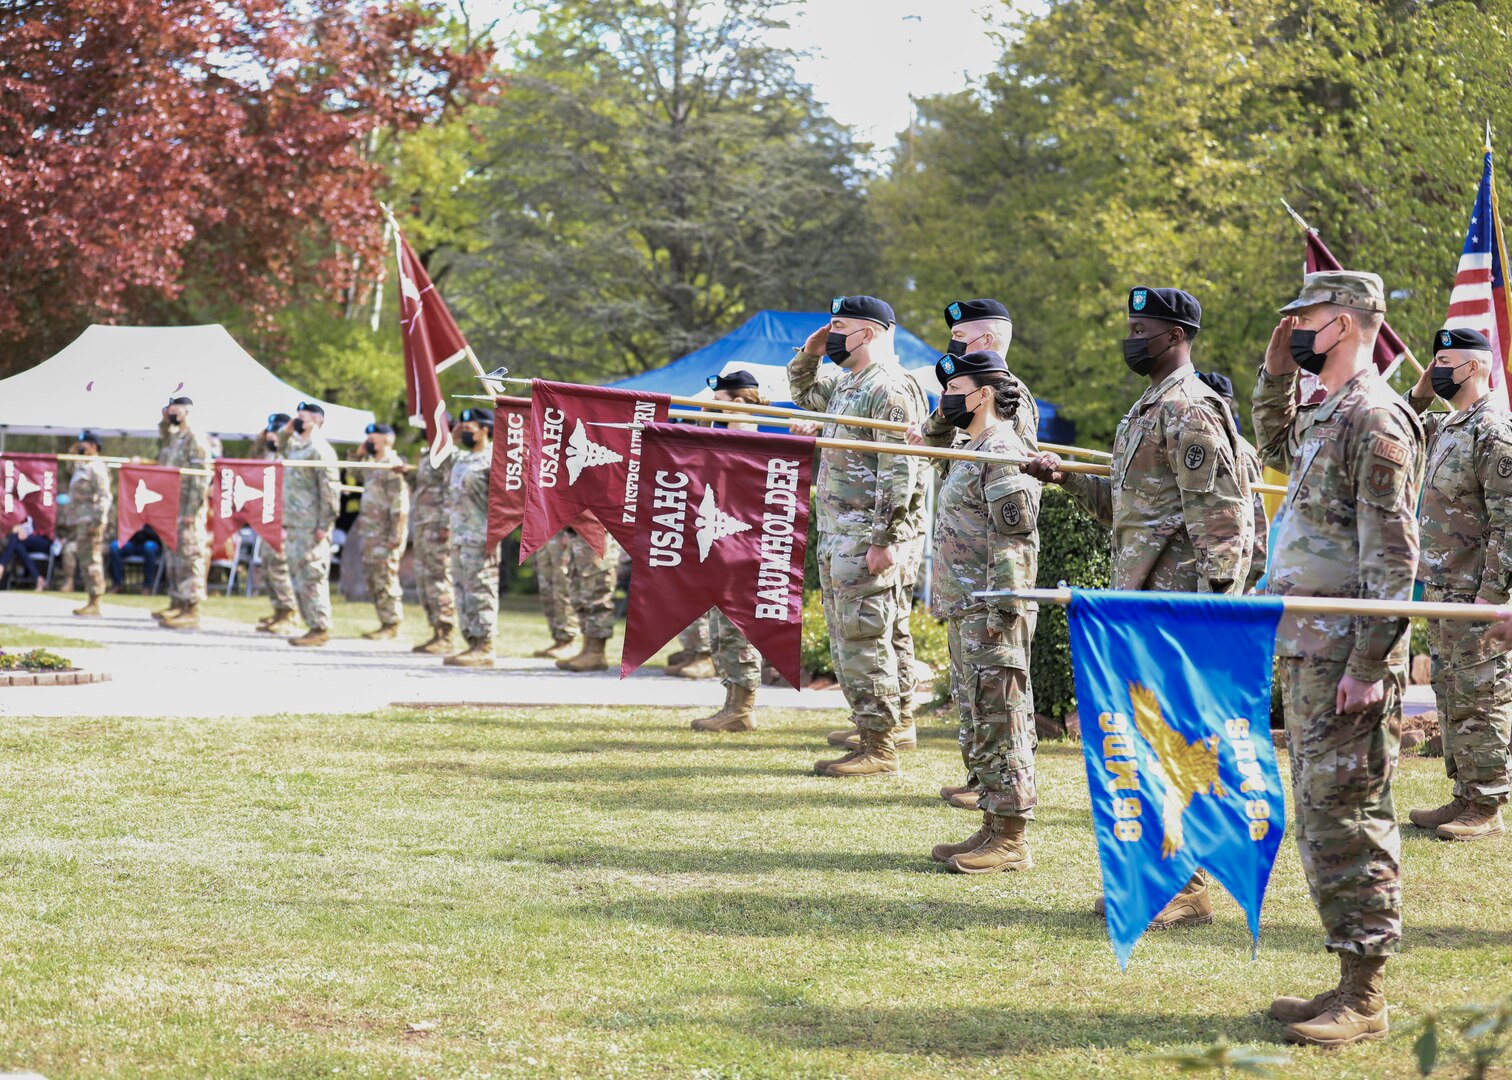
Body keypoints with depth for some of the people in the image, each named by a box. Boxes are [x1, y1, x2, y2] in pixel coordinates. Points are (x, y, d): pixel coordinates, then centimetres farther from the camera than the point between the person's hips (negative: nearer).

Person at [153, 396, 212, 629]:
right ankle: (177, 604, 21)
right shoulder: (172, 437, 14)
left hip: (188, 509, -9)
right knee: (173, 557, 13)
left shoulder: (195, 440, -11)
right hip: (171, 509, 9)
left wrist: (191, 512, -21)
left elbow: (200, 479, -16)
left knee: (190, 557, -9)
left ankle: (192, 611, -10)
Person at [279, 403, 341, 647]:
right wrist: (285, 431, 18)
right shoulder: (294, 447, 17)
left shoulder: (320, 450, -11)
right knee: (299, 577, 11)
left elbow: (330, 489, -16)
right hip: (293, 524, 10)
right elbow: (281, 447, 40)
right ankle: (312, 626, 16)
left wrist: (325, 524, -19)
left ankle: (321, 629, -7)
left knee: (311, 576, -9)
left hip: (311, 526, -10)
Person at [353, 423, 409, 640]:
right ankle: (385, 623, 17)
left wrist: (395, 536, -22)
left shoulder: (393, 467, -14)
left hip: (385, 535, -10)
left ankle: (392, 625, -2)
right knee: (373, 580, 12)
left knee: (385, 580, -7)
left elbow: (400, 505, -18)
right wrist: (359, 455, 16)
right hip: (370, 533, 10)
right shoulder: (372, 465, 15)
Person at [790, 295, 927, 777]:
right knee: (845, 638, 12)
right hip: (837, 532, 10)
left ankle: (879, 750, -7)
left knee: (864, 638, -9)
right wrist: (809, 353, 17)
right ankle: (870, 737, 18)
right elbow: (803, 393, 37)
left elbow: (899, 470, -20)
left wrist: (886, 540, -24)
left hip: (867, 535, -10)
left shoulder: (889, 389, -14)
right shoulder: (846, 383, 16)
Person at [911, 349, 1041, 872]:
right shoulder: (974, 448, 16)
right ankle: (994, 828, 20)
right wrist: (940, 419, 21)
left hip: (990, 613, -11)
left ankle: (1010, 841, -5)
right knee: (976, 722, 14)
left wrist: (1000, 612, -23)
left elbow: (1014, 540, -20)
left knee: (998, 724, -8)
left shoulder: (1002, 453, -14)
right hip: (965, 612, 11)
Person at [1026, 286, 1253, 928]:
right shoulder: (1149, 409, 19)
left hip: (1176, 598, -10)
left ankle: (1187, 891, -5)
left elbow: (1218, 516, -19)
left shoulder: (1189, 412, -13)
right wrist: (1068, 479, 14)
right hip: (1140, 598, 10)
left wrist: (1214, 603, -23)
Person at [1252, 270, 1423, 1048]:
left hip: (1346, 654, -10)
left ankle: (1364, 1000, -3)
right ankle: (1350, 979, 19)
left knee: (1348, 816, -7)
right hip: (1305, 649, 10)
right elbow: (1275, 446, 39)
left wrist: (1368, 665, -22)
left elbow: (1393, 555, -18)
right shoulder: (1326, 417, 15)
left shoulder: (1374, 419, -14)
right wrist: (1276, 372, 22)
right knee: (1320, 815, 13)